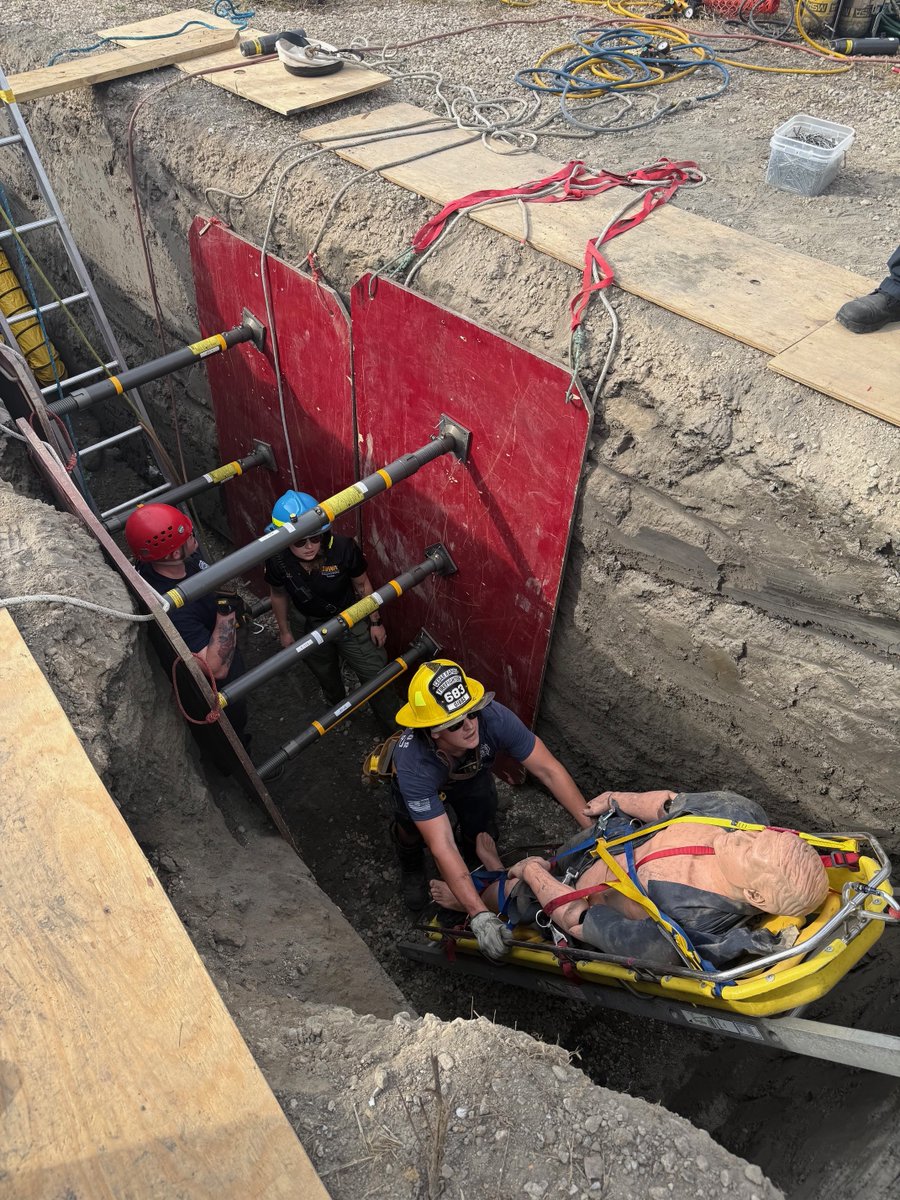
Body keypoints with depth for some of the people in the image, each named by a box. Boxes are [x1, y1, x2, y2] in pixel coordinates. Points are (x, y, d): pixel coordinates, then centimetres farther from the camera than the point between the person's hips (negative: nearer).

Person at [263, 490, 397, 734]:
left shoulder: (343, 548, -34)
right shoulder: (277, 560, -29)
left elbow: (362, 585, -15)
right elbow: (279, 595, -6)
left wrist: (375, 622, -4)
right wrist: (285, 631, 7)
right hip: (311, 626, 2)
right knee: (326, 677, 28)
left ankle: (394, 731, 30)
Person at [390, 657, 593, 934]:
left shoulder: (494, 718, -42)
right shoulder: (414, 766, -46)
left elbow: (548, 770, -32)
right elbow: (442, 847, -44)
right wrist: (479, 915, -47)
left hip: (472, 770, 1)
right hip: (426, 780, -1)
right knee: (411, 829, -16)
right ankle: (411, 868, 19)